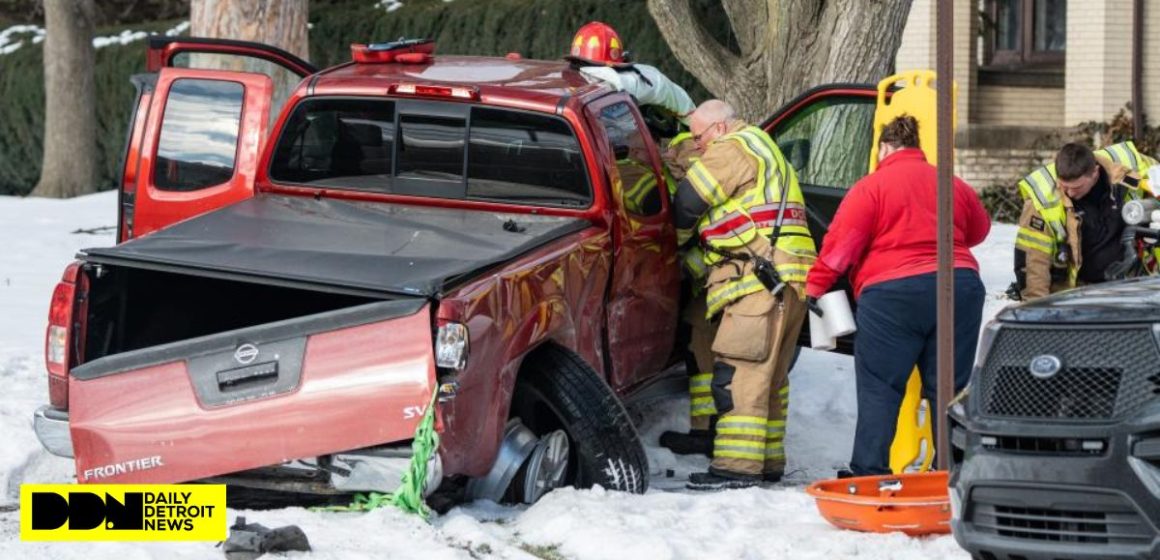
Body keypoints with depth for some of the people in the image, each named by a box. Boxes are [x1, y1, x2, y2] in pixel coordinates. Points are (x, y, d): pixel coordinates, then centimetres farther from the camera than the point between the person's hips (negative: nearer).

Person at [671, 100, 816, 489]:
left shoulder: (733, 148, -3)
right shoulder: (765, 150, 29)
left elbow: (688, 201, -6)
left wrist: (678, 233, 12)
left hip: (759, 280, -11)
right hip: (789, 282, 11)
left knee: (739, 372, -14)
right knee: (768, 377, 15)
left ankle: (737, 465, -19)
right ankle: (768, 461, 21)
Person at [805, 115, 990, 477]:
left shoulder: (872, 186, -1)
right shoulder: (954, 186, 15)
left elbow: (841, 243, -6)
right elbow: (979, 231, 29)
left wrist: (815, 285, 0)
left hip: (892, 292, -5)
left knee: (879, 389, 1)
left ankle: (869, 474, -3)